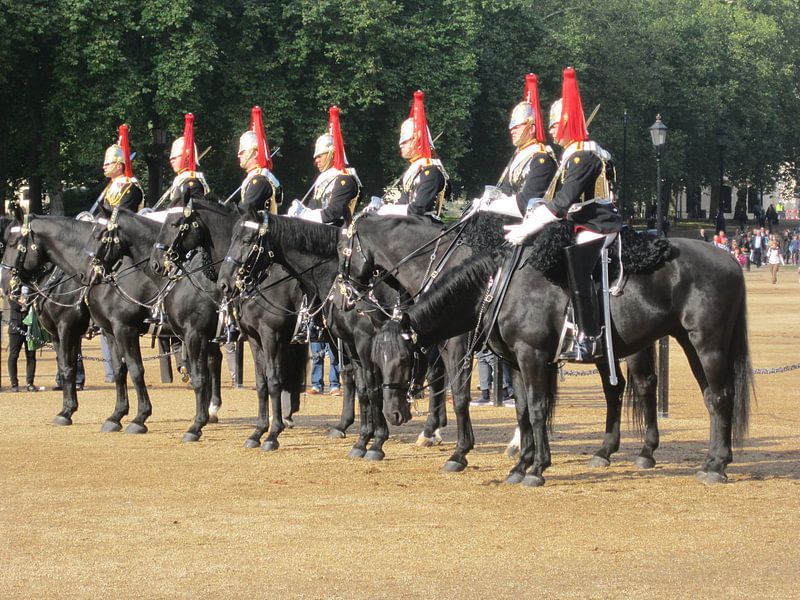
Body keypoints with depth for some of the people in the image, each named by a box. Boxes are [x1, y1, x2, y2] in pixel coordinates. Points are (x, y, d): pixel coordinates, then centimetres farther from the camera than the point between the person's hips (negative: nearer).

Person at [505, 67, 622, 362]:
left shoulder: (583, 155, -14)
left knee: (576, 266, -25)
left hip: (598, 227, -11)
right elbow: (553, 198, 21)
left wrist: (524, 230, -22)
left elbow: (562, 203, -22)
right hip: (585, 225, 11)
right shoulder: (574, 154, 18)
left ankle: (589, 338, -27)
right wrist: (525, 225, 11)